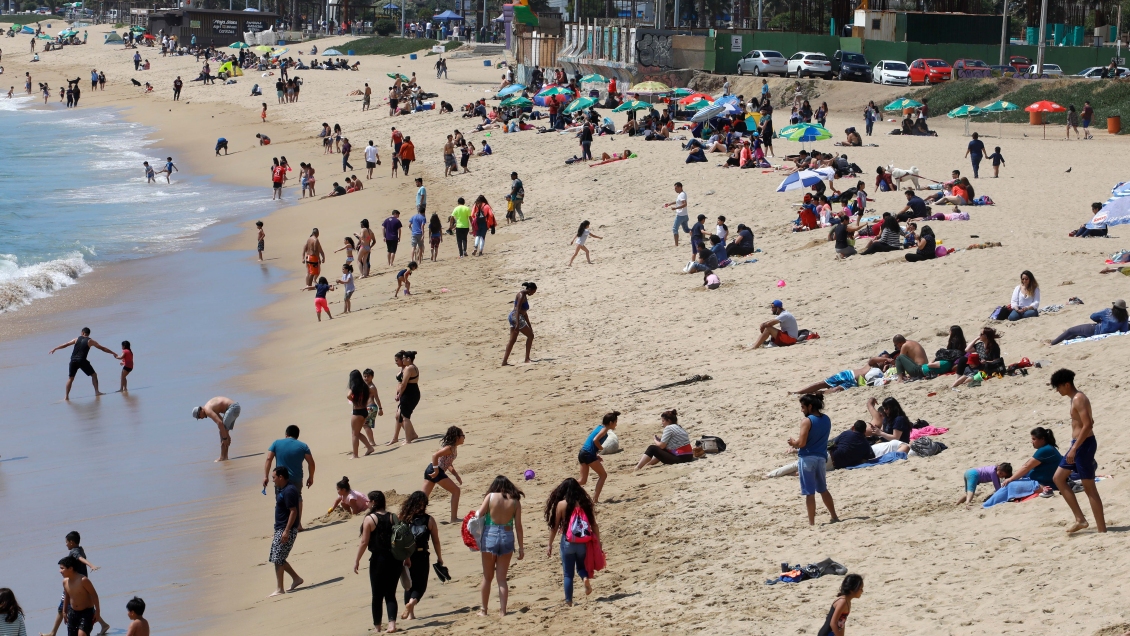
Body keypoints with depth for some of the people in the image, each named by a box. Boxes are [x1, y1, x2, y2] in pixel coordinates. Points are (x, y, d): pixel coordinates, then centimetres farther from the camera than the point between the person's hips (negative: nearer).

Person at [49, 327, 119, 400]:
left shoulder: (77, 339, 13)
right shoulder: (90, 341, 6)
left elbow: (65, 345, 19)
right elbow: (102, 348, 10)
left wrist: (55, 349, 30)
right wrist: (114, 353, 17)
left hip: (73, 361, 3)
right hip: (82, 361, -3)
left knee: (70, 378, 12)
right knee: (94, 375, 12)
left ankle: (66, 396, 4)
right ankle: (97, 391, 4)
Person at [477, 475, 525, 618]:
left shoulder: (491, 496, -3)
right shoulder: (515, 501, 0)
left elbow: (479, 515, -6)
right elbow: (518, 526, 0)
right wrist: (521, 547, 6)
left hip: (490, 536, -1)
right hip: (507, 538, 1)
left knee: (487, 577, 13)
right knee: (502, 578, 9)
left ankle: (484, 610, 19)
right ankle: (502, 611, 4)